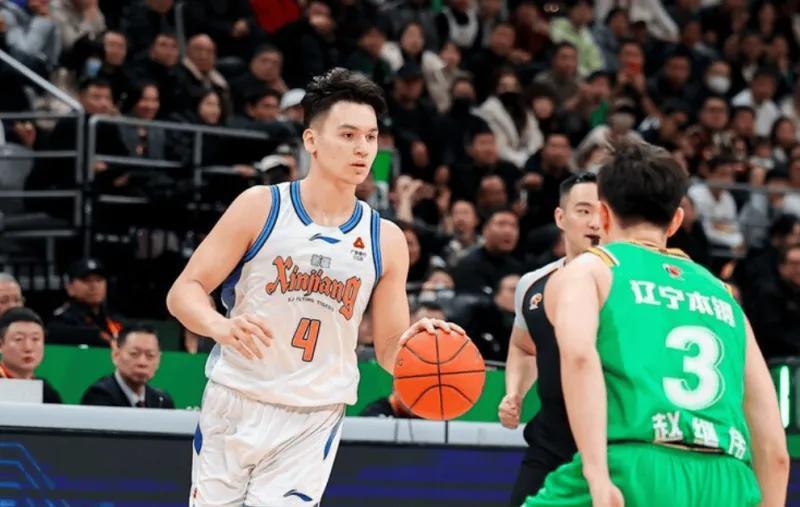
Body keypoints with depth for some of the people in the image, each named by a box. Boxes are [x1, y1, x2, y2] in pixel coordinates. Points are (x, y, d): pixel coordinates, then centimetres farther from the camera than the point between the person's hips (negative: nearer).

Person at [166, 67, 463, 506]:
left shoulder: (385, 240, 1)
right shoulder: (260, 207, -6)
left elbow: (389, 350, 6)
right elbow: (183, 293, -6)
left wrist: (412, 341, -18)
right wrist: (223, 327, -28)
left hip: (313, 421, 1)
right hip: (234, 404, 0)